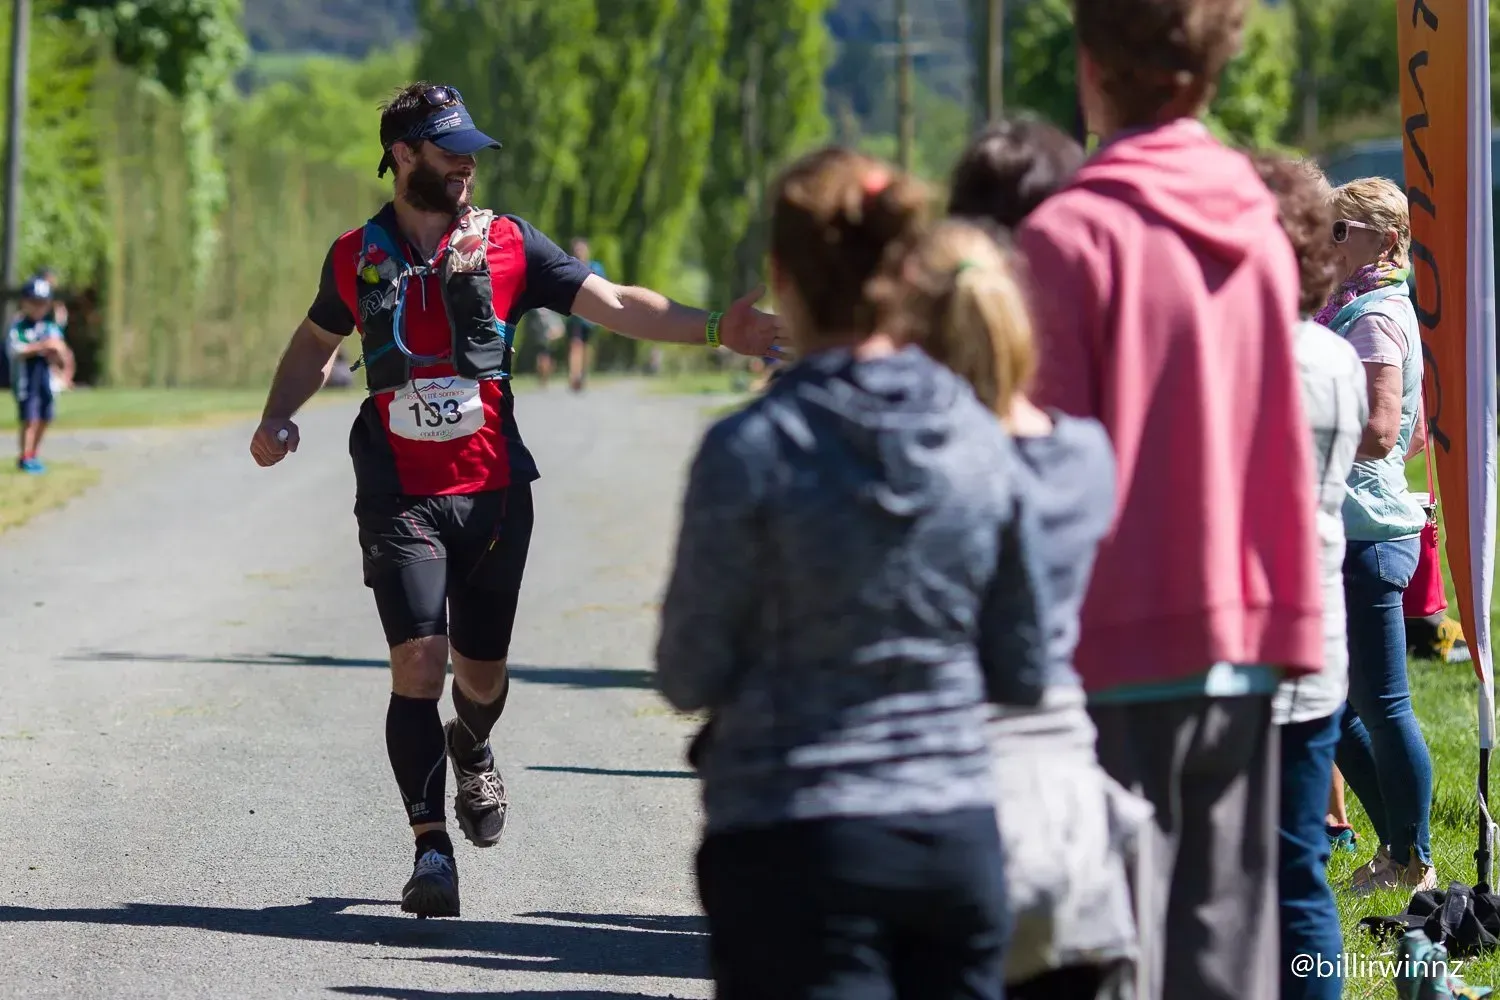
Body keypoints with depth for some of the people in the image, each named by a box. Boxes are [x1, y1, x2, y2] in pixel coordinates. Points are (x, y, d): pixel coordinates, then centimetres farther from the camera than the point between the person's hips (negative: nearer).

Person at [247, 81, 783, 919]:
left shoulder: (508, 244, 1)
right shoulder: (356, 257, 4)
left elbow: (615, 304, -6)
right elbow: (317, 341, 23)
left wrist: (714, 329, -18)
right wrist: (280, 417, 7)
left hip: (493, 492, 1)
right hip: (400, 497, -1)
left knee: (482, 668, 10)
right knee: (419, 660, -16)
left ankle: (470, 752, 47)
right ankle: (432, 847, -12)